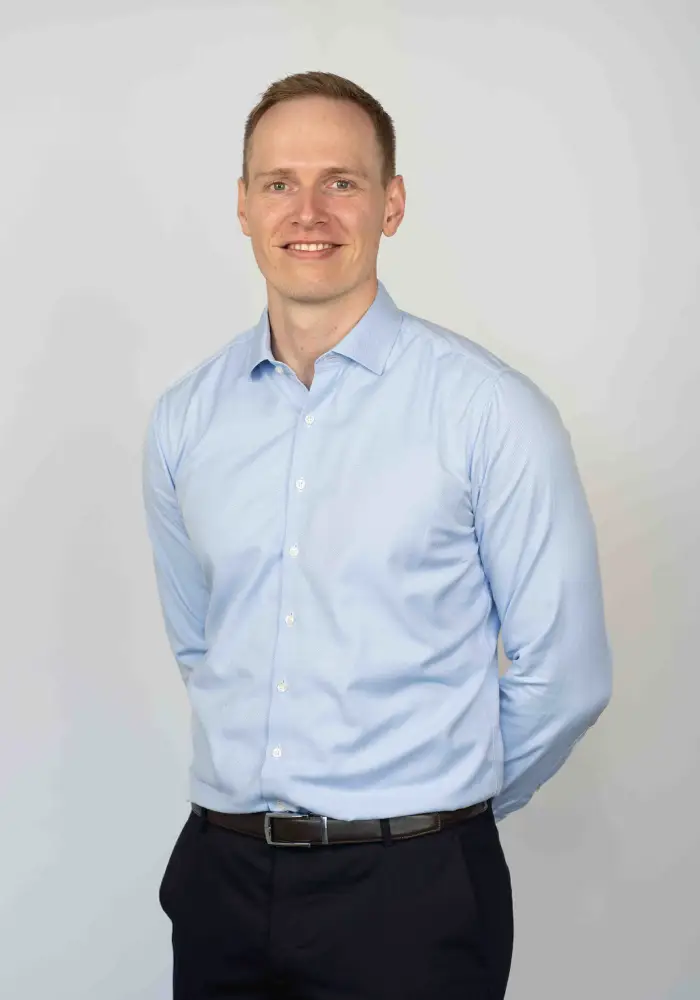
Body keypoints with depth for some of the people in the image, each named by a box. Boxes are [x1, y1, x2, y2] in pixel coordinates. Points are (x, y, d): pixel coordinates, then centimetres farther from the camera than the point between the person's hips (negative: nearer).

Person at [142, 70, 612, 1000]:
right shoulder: (183, 419, 3)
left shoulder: (492, 410, -10)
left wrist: (443, 807, 5)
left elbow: (563, 678, -5)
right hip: (222, 875, 4)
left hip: (411, 888, -4)